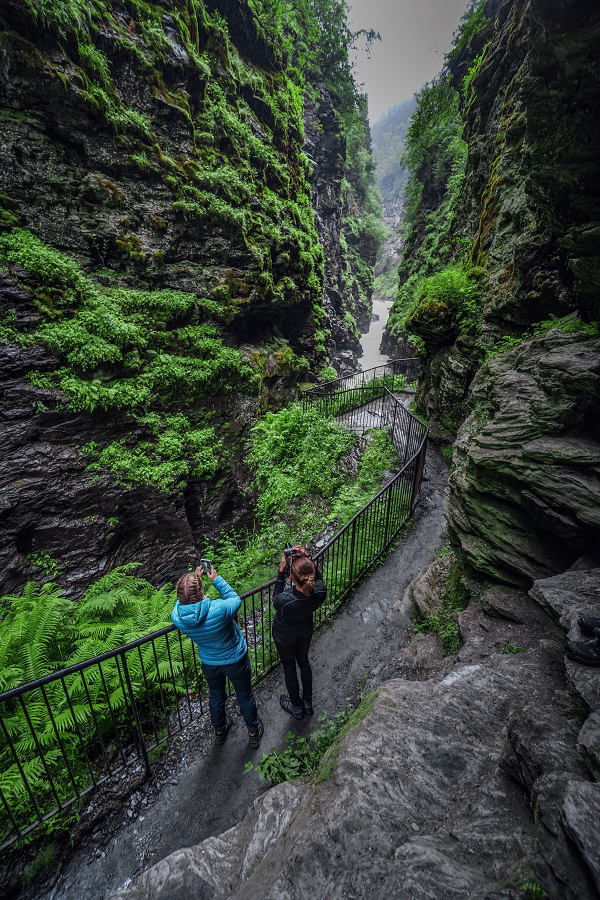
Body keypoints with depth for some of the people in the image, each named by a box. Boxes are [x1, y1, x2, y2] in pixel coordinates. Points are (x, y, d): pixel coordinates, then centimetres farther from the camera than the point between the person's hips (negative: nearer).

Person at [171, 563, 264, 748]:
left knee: (216, 696, 32)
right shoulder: (219, 610, -41)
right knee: (245, 696, 24)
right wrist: (217, 579, -14)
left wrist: (195, 579, -8)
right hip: (235, 660, -3)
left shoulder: (176, 617, -28)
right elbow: (235, 599, -18)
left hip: (209, 664, 3)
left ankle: (220, 731, 58)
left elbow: (183, 601, -4)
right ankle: (254, 732, 48)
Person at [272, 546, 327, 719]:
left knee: (289, 668, 25)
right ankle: (308, 703, 54)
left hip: (284, 635, -3)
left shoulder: (284, 601, -45)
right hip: (305, 631, 3)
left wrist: (281, 570, -27)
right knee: (304, 662, 31)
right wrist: (308, 559, -24)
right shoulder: (320, 592, -36)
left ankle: (297, 707, 51)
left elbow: (276, 597, -19)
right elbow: (318, 577, -11)